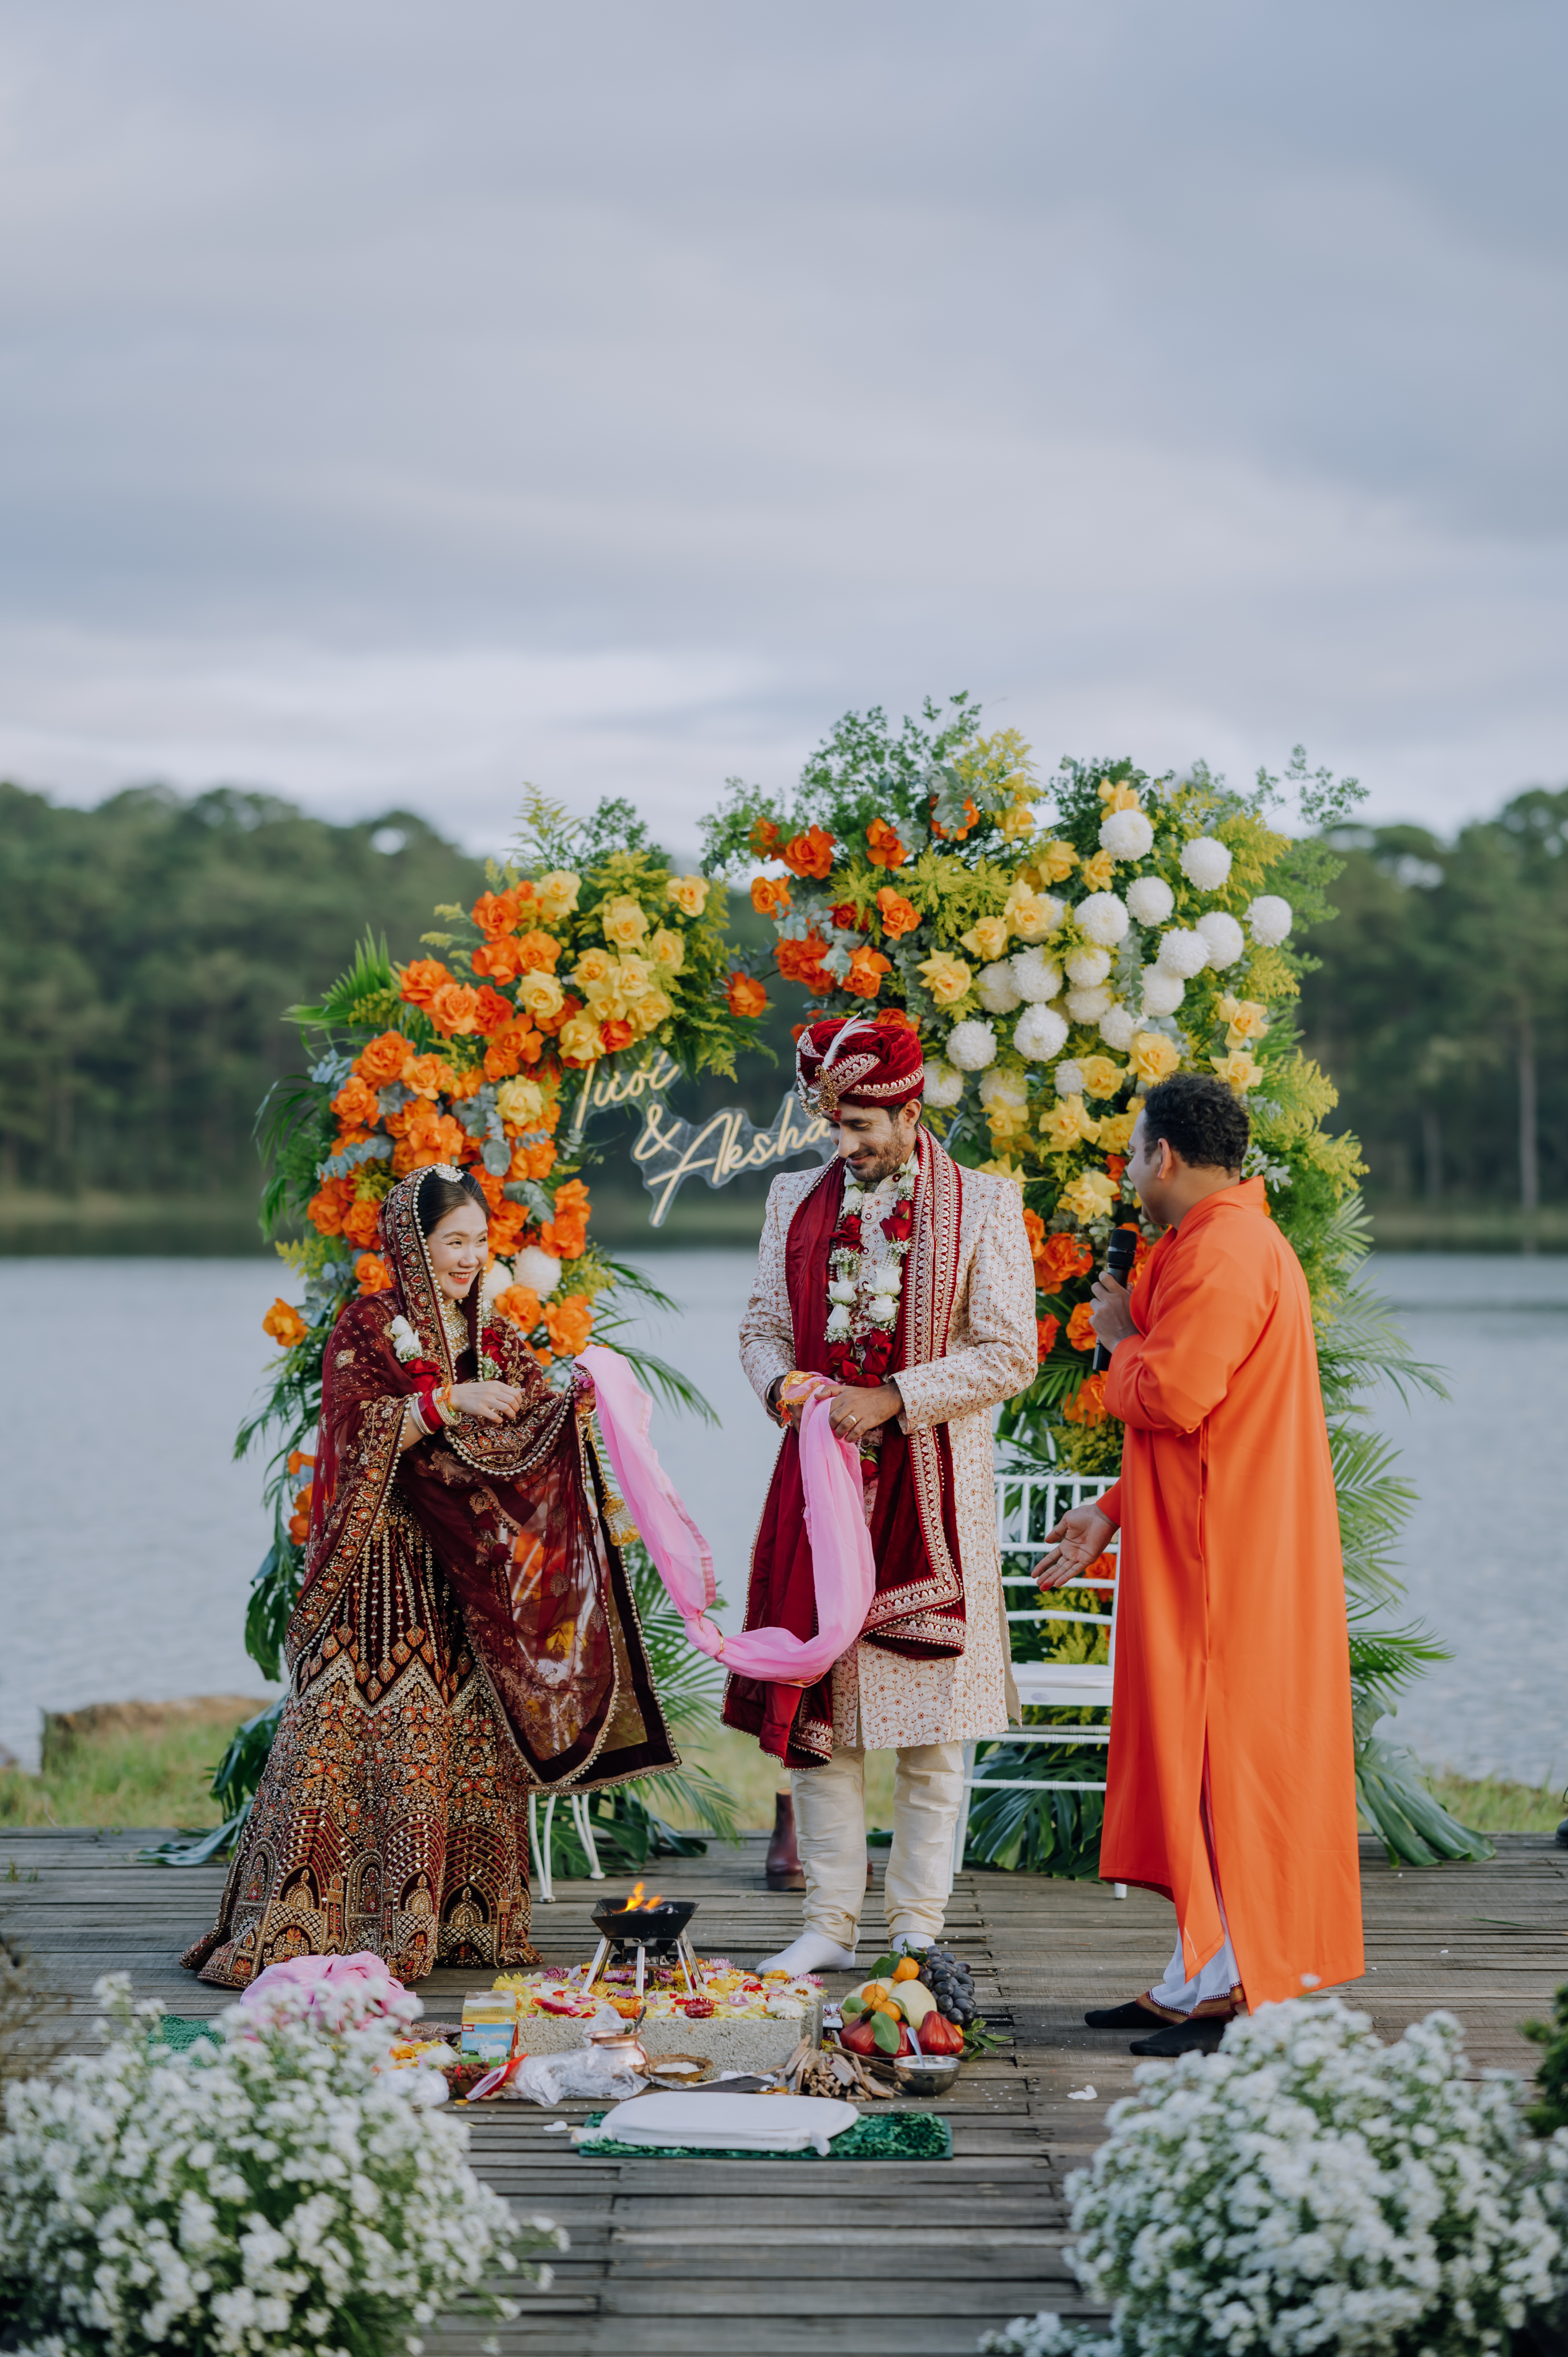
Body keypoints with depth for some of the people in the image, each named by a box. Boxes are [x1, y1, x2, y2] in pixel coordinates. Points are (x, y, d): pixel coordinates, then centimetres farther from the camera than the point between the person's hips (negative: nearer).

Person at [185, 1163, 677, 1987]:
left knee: (472, 1747, 3)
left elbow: (537, 1435, 7)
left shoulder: (495, 1339, 14)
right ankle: (289, 1932, -7)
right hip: (384, 1571, -5)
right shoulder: (366, 1330, -2)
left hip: (472, 1574, 5)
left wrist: (576, 1406, -12)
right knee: (353, 1738, -10)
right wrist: (449, 1400, -23)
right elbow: (359, 1430, -15)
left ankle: (461, 1923, 10)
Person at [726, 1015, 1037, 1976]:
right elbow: (762, 1327, 16)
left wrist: (892, 1400, -14)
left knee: (930, 1727, 0)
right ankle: (831, 1923, 10)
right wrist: (785, 1384, -7)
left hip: (931, 1485, -3)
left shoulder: (983, 1205, -1)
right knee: (816, 1709, 2)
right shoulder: (798, 1199, 11)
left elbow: (1009, 1353, -6)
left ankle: (919, 1925, 8)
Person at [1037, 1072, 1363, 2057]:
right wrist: (1110, 1514, 21)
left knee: (1215, 1751, -7)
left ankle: (1234, 1986, -5)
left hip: (1229, 1560, -10)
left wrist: (1121, 1337, -4)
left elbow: (1170, 1397, -25)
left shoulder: (1221, 1254, -17)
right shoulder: (1232, 1242, 17)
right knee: (1195, 1747, 12)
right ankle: (1204, 1975, 16)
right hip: (1204, 1547, 10)